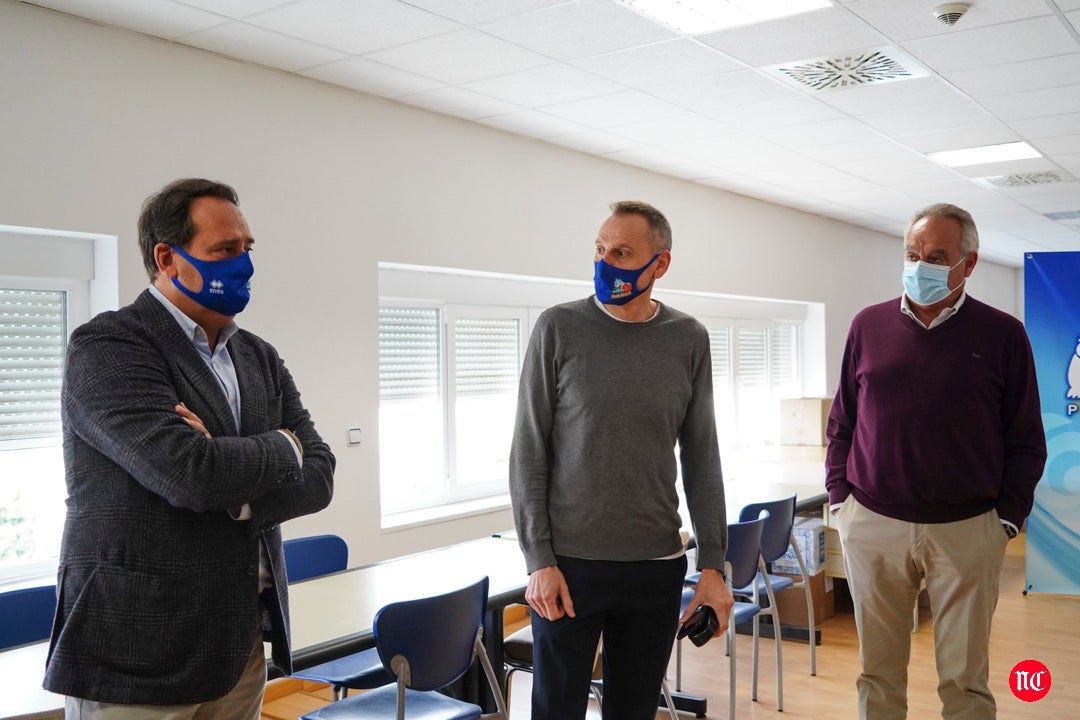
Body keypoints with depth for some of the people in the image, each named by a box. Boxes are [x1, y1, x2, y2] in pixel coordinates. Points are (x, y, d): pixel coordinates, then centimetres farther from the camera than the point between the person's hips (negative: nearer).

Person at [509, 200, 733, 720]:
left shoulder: (689, 340, 2)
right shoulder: (559, 328, -4)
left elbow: (702, 458, 6)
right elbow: (529, 453, -3)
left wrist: (713, 565, 3)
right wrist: (539, 560, -8)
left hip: (657, 566, 2)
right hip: (568, 563, -2)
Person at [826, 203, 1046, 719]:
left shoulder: (1001, 335, 2)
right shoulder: (869, 325, 7)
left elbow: (1025, 441, 4)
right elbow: (841, 422, 11)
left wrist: (1008, 517, -2)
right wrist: (839, 496, 4)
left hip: (966, 530, -1)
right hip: (872, 523, 2)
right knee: (879, 674, 11)